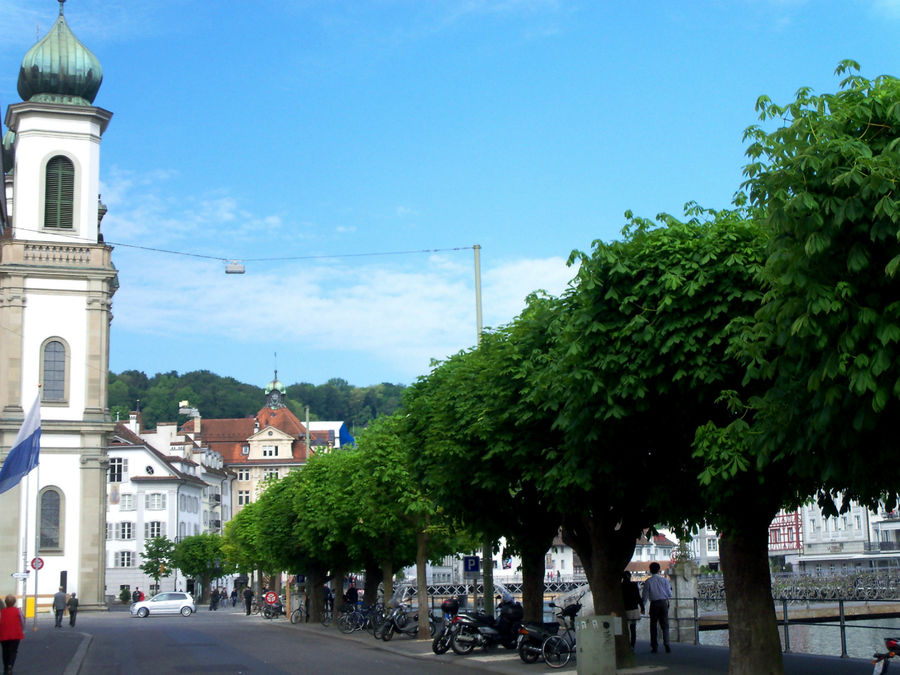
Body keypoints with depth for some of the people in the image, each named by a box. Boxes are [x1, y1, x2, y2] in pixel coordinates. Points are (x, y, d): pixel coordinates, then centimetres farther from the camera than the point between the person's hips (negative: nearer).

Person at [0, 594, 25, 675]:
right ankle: (10, 666, -20)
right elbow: (22, 622, 2)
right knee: (13, 651, 3)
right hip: (15, 635, -1)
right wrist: (22, 631, 20)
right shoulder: (17, 611, -4)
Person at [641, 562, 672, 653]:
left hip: (654, 604, -1)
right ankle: (666, 644, -8)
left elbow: (645, 596, 0)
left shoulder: (648, 582, -3)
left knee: (653, 625, 8)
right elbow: (669, 594, 3)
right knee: (665, 625, 5)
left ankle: (654, 646, 7)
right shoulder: (664, 580, 0)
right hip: (664, 603, 1)